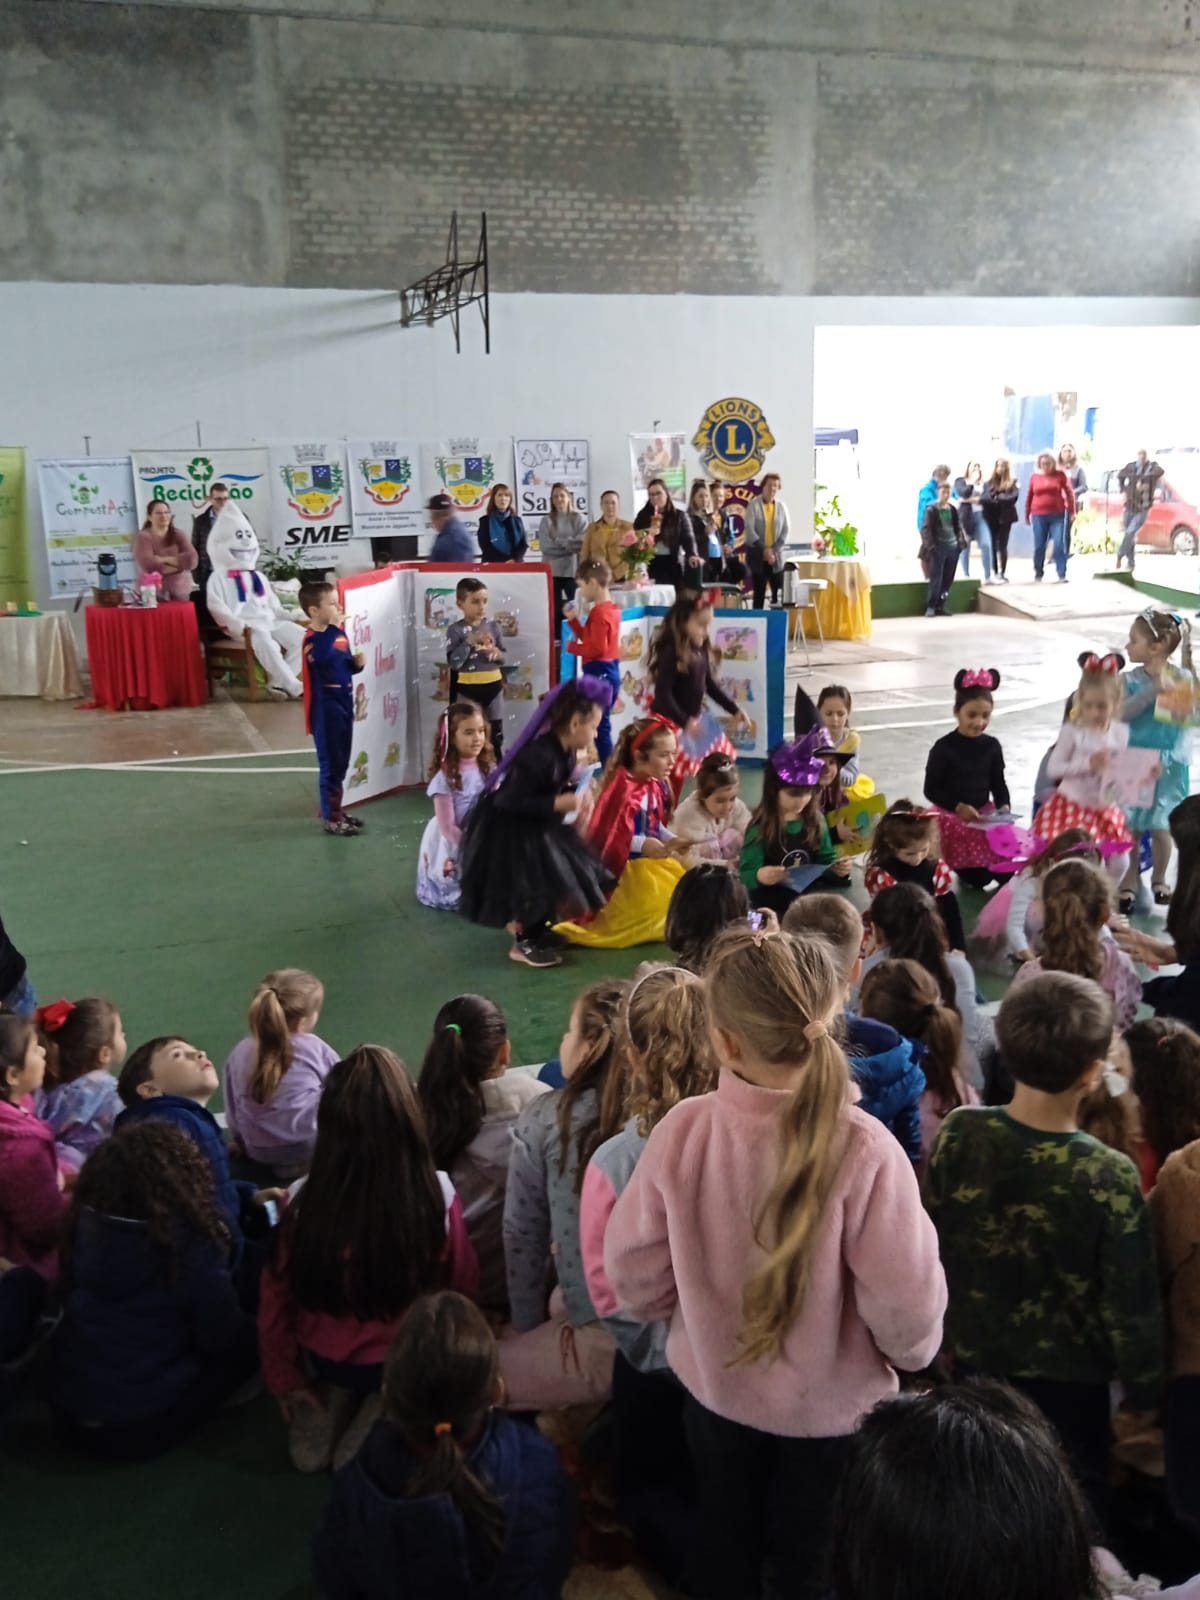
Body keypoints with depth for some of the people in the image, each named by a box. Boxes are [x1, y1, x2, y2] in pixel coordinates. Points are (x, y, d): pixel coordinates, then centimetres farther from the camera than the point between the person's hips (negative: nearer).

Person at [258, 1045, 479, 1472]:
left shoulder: (305, 1199, -23)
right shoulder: (436, 1193, -26)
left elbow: (275, 1298, -10)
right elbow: (463, 1285, -9)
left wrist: (284, 1378, 8)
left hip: (324, 1359, 4)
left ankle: (321, 1415, 10)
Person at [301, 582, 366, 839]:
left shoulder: (340, 633, 8)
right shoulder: (313, 639, -17)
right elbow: (322, 657, -39)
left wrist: (358, 663, -2)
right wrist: (333, 626, -37)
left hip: (344, 704, 8)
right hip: (326, 709, -8)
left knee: (341, 763, 16)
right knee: (331, 764, -1)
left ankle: (333, 810, 30)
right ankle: (331, 818, 9)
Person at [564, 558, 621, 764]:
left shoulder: (599, 612, -17)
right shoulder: (610, 609, 14)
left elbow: (597, 648, -23)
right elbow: (589, 638, 17)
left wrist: (572, 647, -11)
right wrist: (573, 619, 9)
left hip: (599, 673, -10)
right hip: (609, 671, 10)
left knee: (599, 724, -6)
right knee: (601, 723, 14)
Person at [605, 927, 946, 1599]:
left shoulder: (682, 1130, -26)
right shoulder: (863, 1149, -32)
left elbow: (634, 1277, -13)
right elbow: (906, 1309, -23)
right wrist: (914, 1350, 1)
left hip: (716, 1392, 2)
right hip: (832, 1406, -1)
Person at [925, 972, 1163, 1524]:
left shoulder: (958, 1133, -17)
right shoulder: (1107, 1176, -27)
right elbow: (1131, 1306, -18)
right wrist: (1144, 1396, 0)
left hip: (970, 1368, 4)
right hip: (1065, 1384, -3)